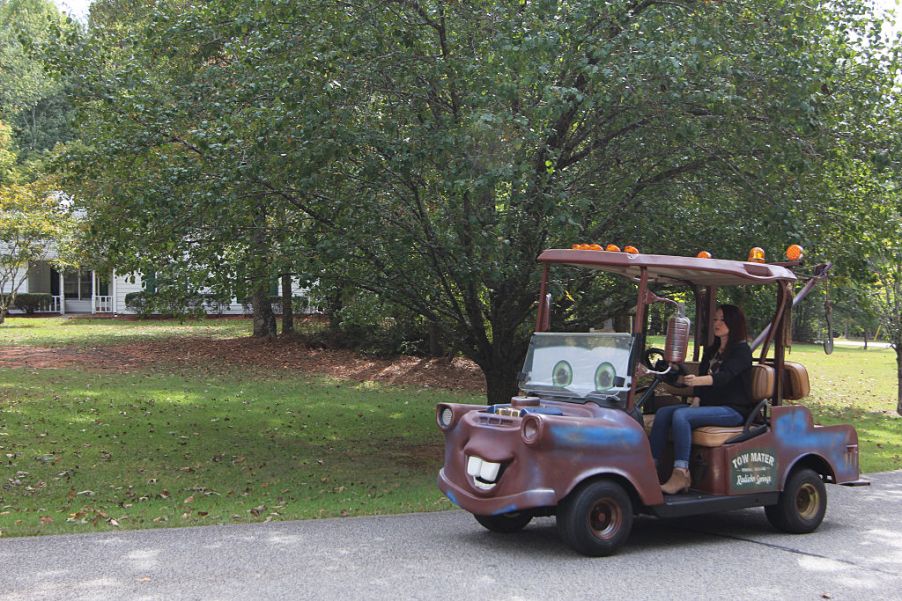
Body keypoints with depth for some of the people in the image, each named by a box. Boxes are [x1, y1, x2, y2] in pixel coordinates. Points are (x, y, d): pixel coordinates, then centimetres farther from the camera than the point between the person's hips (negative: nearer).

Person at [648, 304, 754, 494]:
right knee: (663, 413, -14)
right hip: (709, 405, 8)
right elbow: (701, 376, 16)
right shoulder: (711, 351, 20)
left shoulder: (742, 350, -5)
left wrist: (697, 380, -40)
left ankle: (680, 475, -33)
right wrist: (696, 399, -5)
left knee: (680, 415, -30)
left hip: (734, 410, -7)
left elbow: (724, 376, -22)